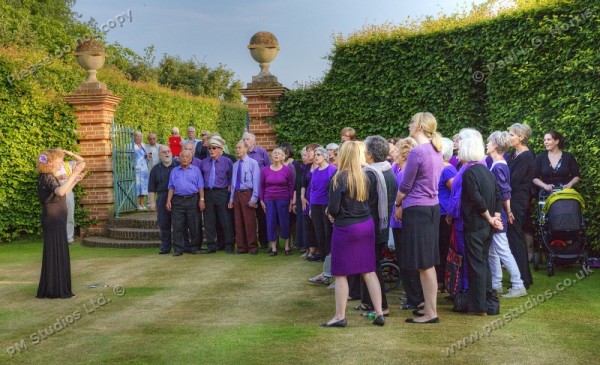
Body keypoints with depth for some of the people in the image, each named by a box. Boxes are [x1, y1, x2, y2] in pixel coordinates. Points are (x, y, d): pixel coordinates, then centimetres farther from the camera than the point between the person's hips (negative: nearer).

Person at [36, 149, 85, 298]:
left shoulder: (49, 177, 15)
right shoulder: (48, 178, -16)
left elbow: (62, 194, 27)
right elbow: (60, 192, -37)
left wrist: (75, 181, 21)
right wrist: (74, 174, -39)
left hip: (56, 221, 10)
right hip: (53, 221, -10)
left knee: (59, 254, 14)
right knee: (55, 254, -5)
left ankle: (54, 289, 20)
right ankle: (56, 290, -1)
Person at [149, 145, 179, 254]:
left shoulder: (179, 166, 6)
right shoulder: (156, 169, 10)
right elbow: (151, 188, 9)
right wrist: (152, 202, 1)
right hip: (162, 199, 2)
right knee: (164, 224, 3)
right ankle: (165, 247, 13)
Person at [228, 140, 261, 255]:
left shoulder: (253, 163, -4)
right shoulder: (235, 165, 13)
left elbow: (256, 182, -8)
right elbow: (233, 183, 16)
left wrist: (253, 198, -14)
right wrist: (231, 199, 12)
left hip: (247, 194, -6)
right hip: (236, 194, 6)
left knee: (250, 222, -5)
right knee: (238, 223, 7)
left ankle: (253, 247, 4)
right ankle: (241, 247, 15)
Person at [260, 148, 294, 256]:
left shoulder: (287, 170, -2)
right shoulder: (265, 170, 3)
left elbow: (291, 186, 1)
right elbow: (262, 186, 8)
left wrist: (291, 201, -1)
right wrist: (261, 200, 5)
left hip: (283, 200, -2)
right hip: (269, 200, 2)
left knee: (284, 222, 3)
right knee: (271, 223, 3)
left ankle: (287, 247, 16)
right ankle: (273, 248, 11)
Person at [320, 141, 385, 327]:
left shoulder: (339, 178, -15)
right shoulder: (364, 176, 2)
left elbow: (333, 209, -17)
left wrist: (330, 212, 7)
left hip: (345, 228, -6)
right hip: (367, 225, 6)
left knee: (341, 274, 4)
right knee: (369, 271, 10)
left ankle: (340, 316, 9)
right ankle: (379, 313, 10)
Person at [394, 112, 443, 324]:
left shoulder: (417, 152, -17)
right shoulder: (436, 152, 10)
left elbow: (405, 185, -10)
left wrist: (398, 205, 7)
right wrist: (404, 203, 16)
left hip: (416, 210, -9)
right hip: (432, 207, 9)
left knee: (424, 264, -3)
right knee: (428, 263, 15)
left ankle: (430, 313, 3)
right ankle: (429, 305, 23)